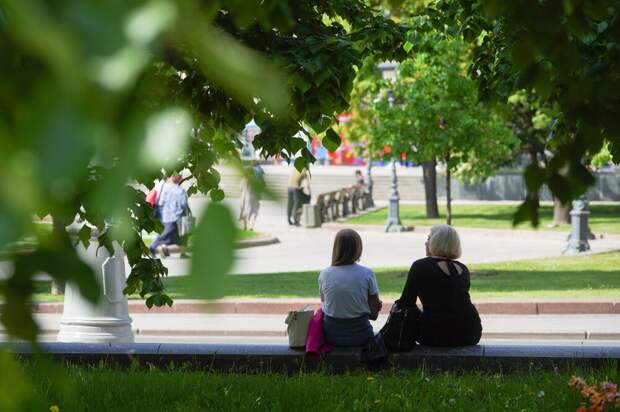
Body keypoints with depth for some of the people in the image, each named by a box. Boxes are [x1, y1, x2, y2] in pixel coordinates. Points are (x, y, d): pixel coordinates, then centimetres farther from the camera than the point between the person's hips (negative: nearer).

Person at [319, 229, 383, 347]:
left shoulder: (324, 275, -7)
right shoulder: (367, 274, -12)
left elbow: (323, 305, 6)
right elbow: (374, 314, -7)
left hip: (331, 337, 1)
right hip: (359, 335, -1)